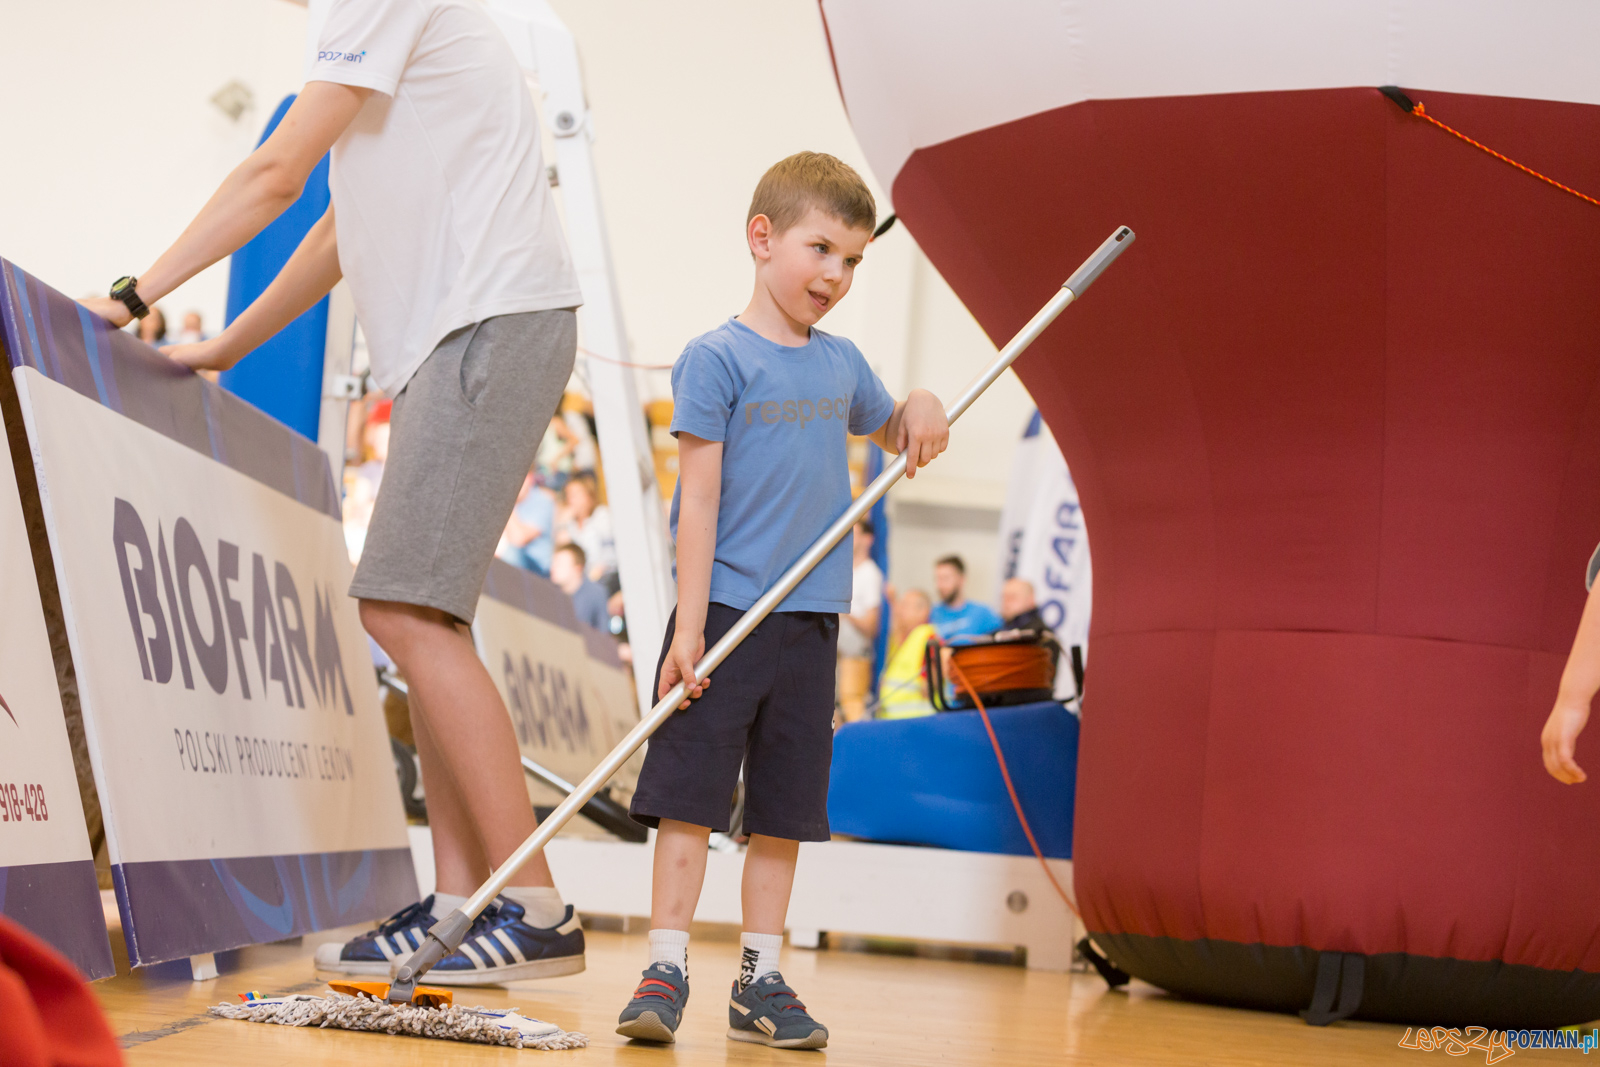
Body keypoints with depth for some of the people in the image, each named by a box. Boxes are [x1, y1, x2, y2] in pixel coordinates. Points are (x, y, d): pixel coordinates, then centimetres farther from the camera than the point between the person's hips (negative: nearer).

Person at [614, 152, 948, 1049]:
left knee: (786, 810, 9)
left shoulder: (841, 363, 12)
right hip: (727, 613, -6)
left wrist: (920, 408, 6)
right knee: (690, 797, -3)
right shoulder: (717, 359, -6)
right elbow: (699, 498, -10)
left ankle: (761, 981, 16)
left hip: (810, 622, 6)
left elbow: (890, 435, 32)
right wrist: (688, 629, -15)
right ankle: (667, 968, 4)